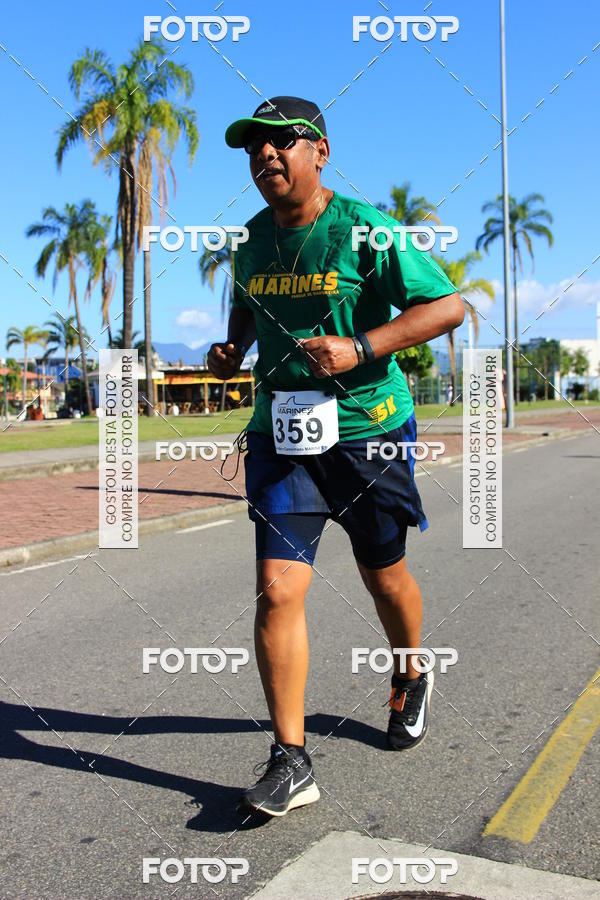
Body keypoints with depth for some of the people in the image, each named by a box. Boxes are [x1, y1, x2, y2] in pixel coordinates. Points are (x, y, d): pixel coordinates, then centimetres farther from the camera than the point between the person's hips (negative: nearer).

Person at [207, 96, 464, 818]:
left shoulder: (364, 229, -9)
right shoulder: (251, 239, 7)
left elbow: (448, 306, -10)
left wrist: (360, 347, -22)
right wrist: (232, 348, 6)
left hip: (365, 429, -3)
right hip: (281, 432, 3)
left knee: (384, 575, 14)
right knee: (277, 589, -9)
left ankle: (411, 680, 46)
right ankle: (290, 763, 1)